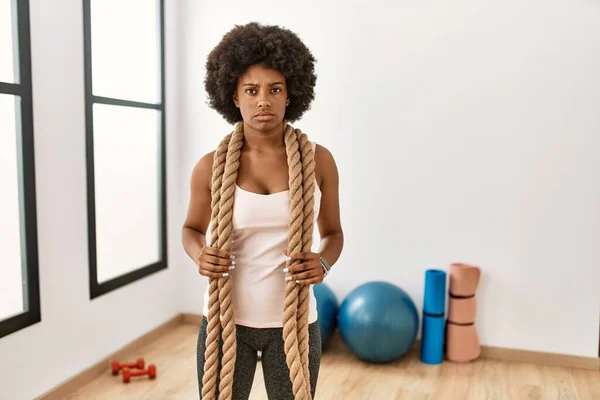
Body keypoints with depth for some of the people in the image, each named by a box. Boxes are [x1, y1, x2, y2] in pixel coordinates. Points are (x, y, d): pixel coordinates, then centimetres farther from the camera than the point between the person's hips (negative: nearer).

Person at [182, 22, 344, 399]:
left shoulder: (319, 160, -7)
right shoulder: (212, 166, -8)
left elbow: (333, 232, 5)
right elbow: (192, 229, 9)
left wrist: (323, 263, -18)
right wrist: (200, 256, -14)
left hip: (293, 322, 1)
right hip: (225, 319, 0)